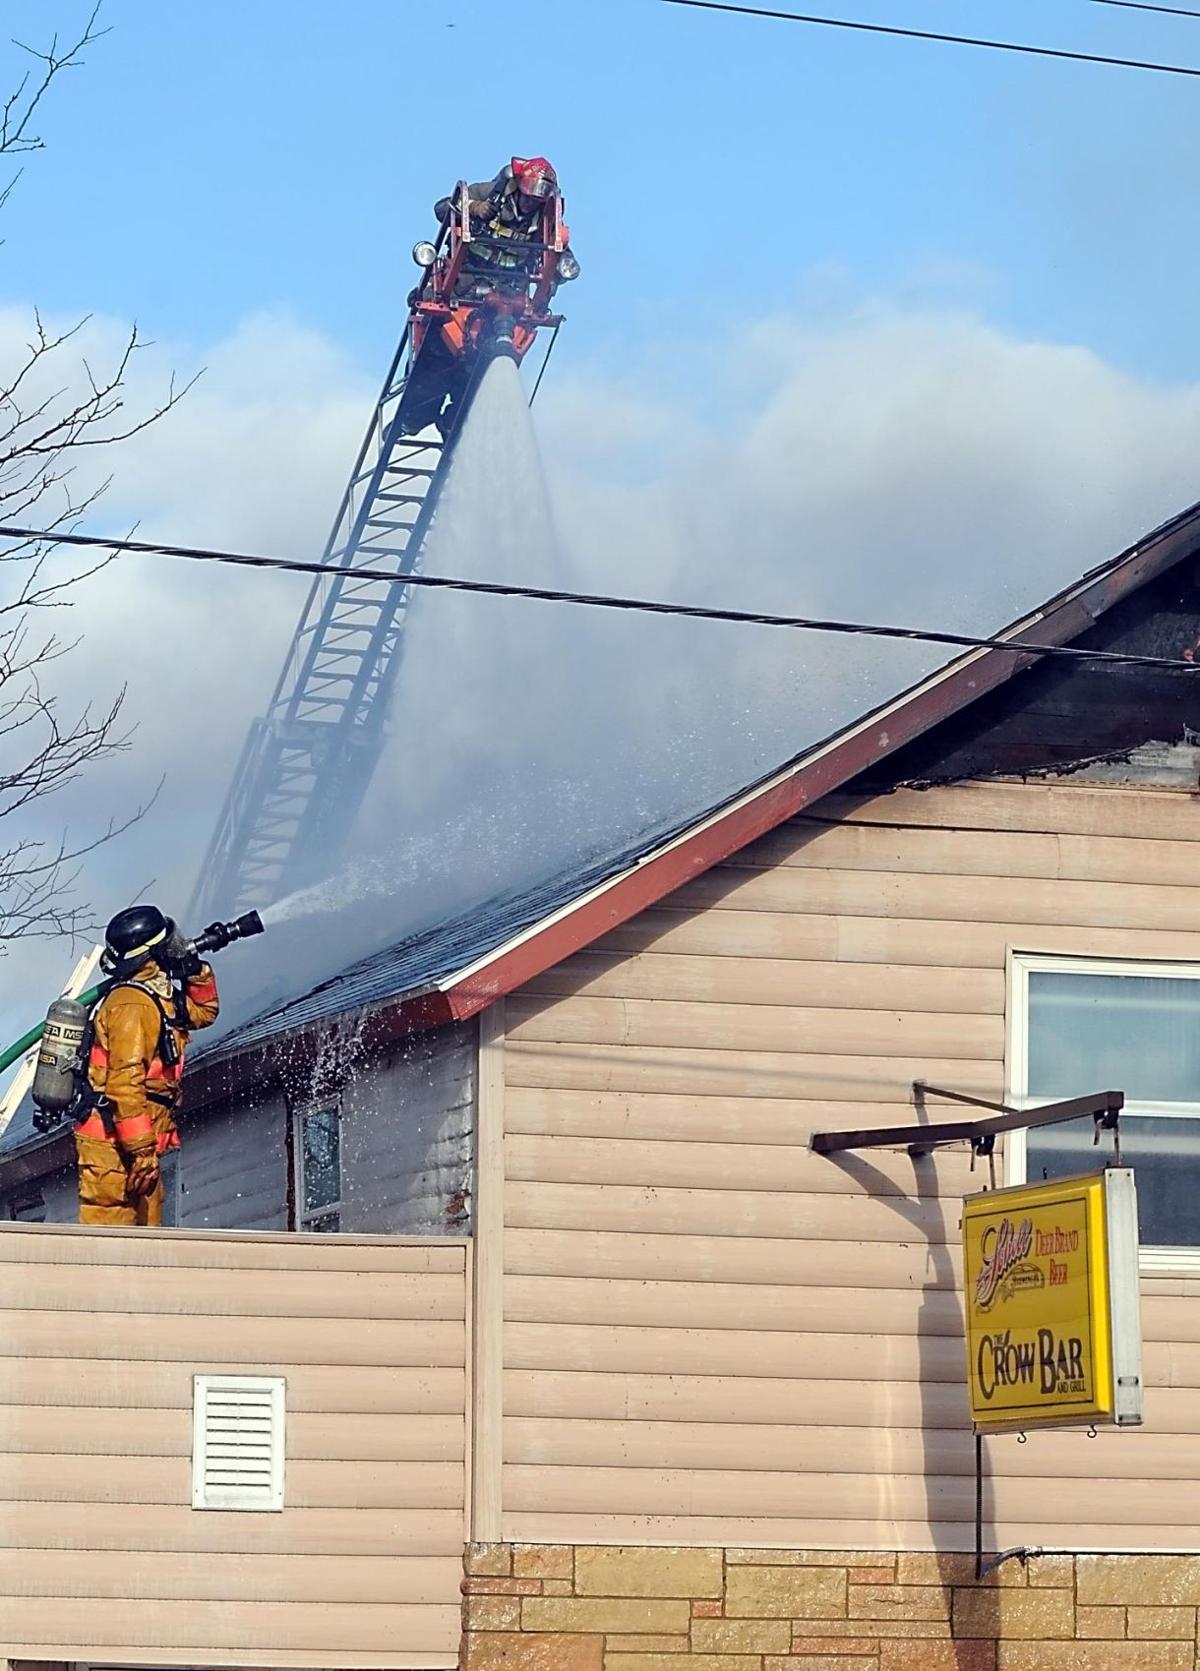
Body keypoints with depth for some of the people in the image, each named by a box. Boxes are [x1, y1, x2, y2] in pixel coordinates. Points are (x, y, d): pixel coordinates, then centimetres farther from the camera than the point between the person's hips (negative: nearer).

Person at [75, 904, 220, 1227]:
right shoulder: (132, 1004, -15)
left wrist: (194, 967, 19)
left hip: (135, 1143, 10)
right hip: (113, 1141, -10)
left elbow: (204, 1011, 37)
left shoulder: (158, 1000, 16)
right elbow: (125, 1081, -23)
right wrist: (142, 1149, -26)